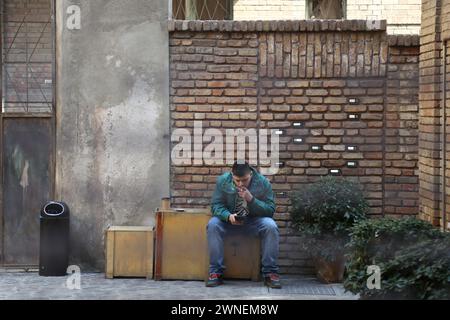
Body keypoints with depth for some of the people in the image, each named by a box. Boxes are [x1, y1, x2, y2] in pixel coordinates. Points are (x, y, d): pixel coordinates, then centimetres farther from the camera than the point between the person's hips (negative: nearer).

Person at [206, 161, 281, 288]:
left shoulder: (263, 182, -14)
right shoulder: (222, 181, -11)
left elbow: (270, 210, -15)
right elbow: (216, 205, -11)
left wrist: (251, 199, -31)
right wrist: (228, 216, -32)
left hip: (254, 220, -1)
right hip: (229, 219, 1)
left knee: (271, 226, -31)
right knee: (213, 225, -29)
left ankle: (270, 272, -23)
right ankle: (216, 272, -24)